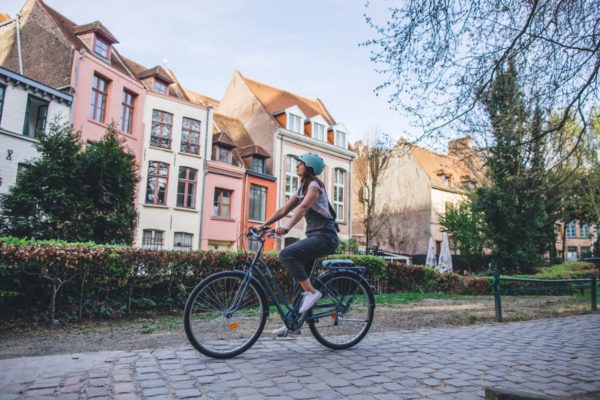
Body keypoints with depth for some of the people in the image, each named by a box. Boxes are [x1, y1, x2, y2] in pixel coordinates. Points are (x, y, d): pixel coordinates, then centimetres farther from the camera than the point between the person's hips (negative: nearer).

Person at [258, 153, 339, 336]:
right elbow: (283, 210, 12)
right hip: (314, 236, 9)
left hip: (325, 236, -9)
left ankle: (311, 292, -17)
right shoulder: (301, 188, 17)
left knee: (286, 254, -27)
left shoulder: (314, 185, -9)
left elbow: (303, 207, -27)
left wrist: (287, 227, -42)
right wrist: (263, 225, 1)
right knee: (299, 277, 6)